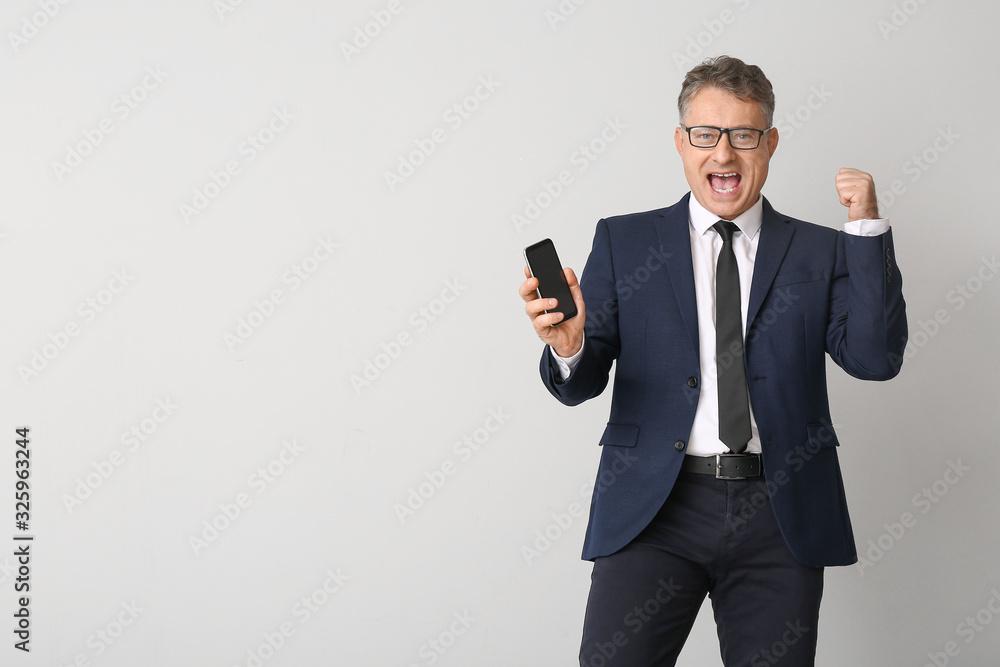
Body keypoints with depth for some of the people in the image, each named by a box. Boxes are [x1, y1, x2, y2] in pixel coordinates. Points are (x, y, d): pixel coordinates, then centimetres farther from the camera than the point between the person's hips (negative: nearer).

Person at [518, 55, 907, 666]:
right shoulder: (623, 243, 9)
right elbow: (579, 387, 3)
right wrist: (569, 346, -21)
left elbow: (876, 359, -4)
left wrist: (867, 228, -8)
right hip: (654, 508, -1)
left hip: (779, 518, 1)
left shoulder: (820, 252, 10)